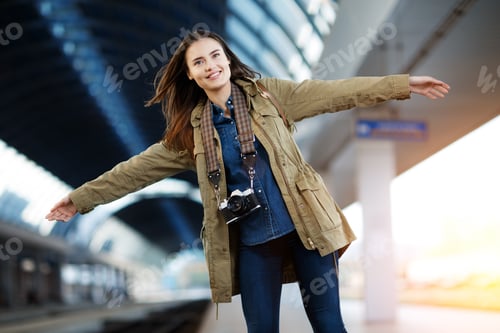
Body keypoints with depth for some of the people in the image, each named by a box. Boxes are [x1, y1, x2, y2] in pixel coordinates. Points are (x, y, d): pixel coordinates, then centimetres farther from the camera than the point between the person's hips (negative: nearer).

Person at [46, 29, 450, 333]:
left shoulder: (267, 93, 3)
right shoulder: (191, 128, 7)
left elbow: (333, 92, -1)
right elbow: (140, 167, 11)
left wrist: (402, 83, -6)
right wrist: (82, 198, 11)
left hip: (305, 224, -1)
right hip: (252, 241, 1)